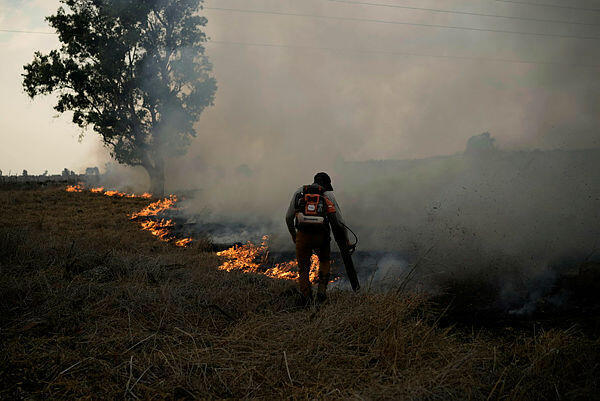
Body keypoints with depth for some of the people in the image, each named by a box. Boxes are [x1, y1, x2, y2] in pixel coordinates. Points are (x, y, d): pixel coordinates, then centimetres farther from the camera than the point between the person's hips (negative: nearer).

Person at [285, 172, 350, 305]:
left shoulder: (299, 192, 12)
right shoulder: (328, 195, 8)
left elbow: (288, 217, 11)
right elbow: (339, 221, 6)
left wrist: (292, 234, 26)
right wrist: (346, 240, 18)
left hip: (302, 236, 0)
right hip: (321, 237, 0)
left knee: (303, 269, 14)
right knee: (325, 261, 27)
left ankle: (306, 298, 1)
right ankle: (321, 290, 14)